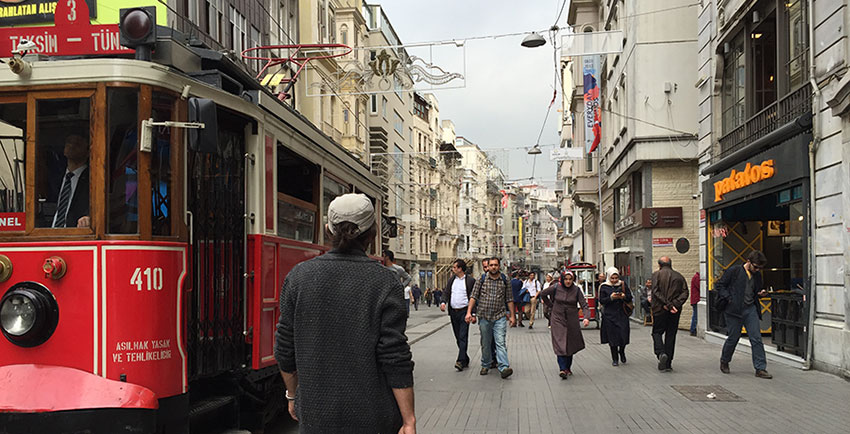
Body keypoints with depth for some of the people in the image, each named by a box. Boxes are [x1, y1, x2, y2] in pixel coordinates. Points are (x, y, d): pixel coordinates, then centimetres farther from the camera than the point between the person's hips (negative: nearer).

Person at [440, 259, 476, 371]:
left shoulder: (470, 280, -5)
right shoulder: (451, 280, 12)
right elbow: (446, 292, 13)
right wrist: (443, 302, -8)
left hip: (464, 311, -6)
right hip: (453, 312, 6)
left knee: (463, 336, -12)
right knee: (458, 337, 10)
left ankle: (461, 361, -17)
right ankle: (466, 360, 20)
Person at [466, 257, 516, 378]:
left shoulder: (505, 281, 5)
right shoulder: (481, 280, 3)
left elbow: (509, 300, 9)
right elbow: (474, 297, 0)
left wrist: (512, 316, 6)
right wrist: (469, 312, -9)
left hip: (499, 317, -1)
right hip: (484, 317, 1)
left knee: (500, 342, -12)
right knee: (485, 344, 10)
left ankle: (504, 368, -19)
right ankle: (485, 366, 24)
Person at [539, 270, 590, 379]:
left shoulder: (576, 290, -4)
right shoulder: (556, 287, -5)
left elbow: (584, 304, -9)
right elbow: (542, 294, 10)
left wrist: (586, 317, -25)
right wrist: (551, 306, 10)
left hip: (572, 320, 2)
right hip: (558, 319, -2)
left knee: (571, 344, 9)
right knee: (560, 344, -12)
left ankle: (567, 368, 23)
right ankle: (563, 369, -17)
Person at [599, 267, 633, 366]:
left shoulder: (623, 285, 5)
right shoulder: (604, 287, 0)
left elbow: (630, 298, 4)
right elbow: (601, 300, -4)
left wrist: (624, 296, -17)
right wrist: (611, 297, -20)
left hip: (622, 314, 1)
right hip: (609, 315, -1)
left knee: (624, 335, -3)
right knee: (612, 337, 1)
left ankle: (622, 351, 29)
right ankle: (615, 359, 13)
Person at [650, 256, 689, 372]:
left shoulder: (656, 275, 0)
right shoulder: (679, 276, 11)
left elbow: (655, 292, -13)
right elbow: (685, 292, -1)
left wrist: (667, 304, -15)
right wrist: (675, 304, -9)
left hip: (660, 310, -3)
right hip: (675, 312, 3)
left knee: (657, 332, 10)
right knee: (671, 335, 9)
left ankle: (661, 353, -17)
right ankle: (667, 364, 9)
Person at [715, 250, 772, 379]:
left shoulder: (757, 275, 11)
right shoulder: (733, 271, -6)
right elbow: (719, 285, -3)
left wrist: (761, 293, 2)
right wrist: (728, 298, -13)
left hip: (750, 309, 4)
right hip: (734, 309, -4)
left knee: (756, 338, -4)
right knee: (734, 337, 3)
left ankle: (760, 369, -2)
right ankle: (724, 361, 27)